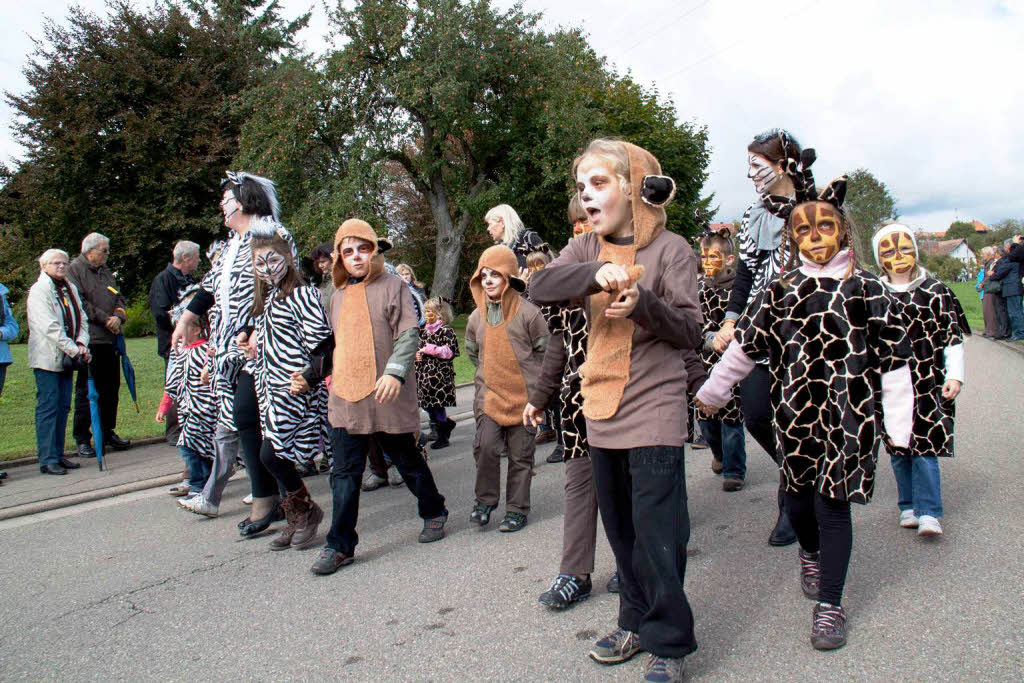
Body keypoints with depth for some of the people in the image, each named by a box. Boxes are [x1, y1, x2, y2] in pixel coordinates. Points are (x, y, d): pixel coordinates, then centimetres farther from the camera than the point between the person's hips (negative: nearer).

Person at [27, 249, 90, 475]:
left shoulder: (70, 289, 14)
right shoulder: (38, 290, -8)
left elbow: (81, 319, 10)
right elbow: (50, 327, -17)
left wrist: (81, 344, -7)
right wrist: (73, 349, -20)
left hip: (66, 358, 7)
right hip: (47, 359, -7)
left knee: (63, 406, 10)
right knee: (47, 407, -5)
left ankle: (58, 454, 17)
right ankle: (47, 460, -2)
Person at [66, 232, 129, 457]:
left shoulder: (106, 272, 19)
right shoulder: (74, 270, -3)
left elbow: (118, 299, 17)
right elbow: (80, 304, -12)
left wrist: (118, 317, -3)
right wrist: (105, 319, -11)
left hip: (109, 338, 7)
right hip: (89, 340, -7)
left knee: (111, 388, 11)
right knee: (86, 390, -3)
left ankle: (108, 433, 22)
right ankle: (82, 439, 4)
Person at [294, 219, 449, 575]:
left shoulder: (392, 286, -2)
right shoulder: (338, 296, 15)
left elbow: (409, 335, -11)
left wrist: (395, 372, -25)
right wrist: (310, 374, 12)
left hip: (387, 398, -4)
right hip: (345, 399, 5)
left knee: (408, 462, 11)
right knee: (344, 473, 4)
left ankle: (434, 512, 35)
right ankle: (340, 545, 12)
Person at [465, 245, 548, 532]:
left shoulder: (528, 312, -7)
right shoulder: (476, 317, 6)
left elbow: (544, 350, 2)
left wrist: (522, 374, 4)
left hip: (523, 395, -3)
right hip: (488, 395, 3)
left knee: (521, 455, 5)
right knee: (486, 447, -9)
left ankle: (517, 509, 18)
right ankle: (485, 500, 11)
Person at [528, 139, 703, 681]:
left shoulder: (669, 249, -5)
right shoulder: (586, 249, 7)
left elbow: (691, 331, -8)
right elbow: (537, 287, -11)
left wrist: (643, 302, -25)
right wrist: (595, 273, -28)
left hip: (654, 409, -5)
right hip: (601, 410, 5)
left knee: (657, 534, -4)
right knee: (620, 527, 15)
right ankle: (636, 622, 32)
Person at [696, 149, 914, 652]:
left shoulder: (867, 292, -1)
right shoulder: (779, 293, 4)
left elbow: (893, 362, 1)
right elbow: (744, 345, 11)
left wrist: (898, 425, 0)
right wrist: (711, 393, 16)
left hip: (850, 416, -2)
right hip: (796, 415, 2)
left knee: (832, 503, -4)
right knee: (799, 497, 11)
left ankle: (830, 604, 11)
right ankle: (811, 553, 46)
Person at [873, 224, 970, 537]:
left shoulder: (936, 292, 2)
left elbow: (953, 336, 5)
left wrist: (954, 375, -2)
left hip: (927, 382, -2)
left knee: (925, 446, -7)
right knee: (898, 448, 8)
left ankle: (928, 512, -2)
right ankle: (909, 506, 21)